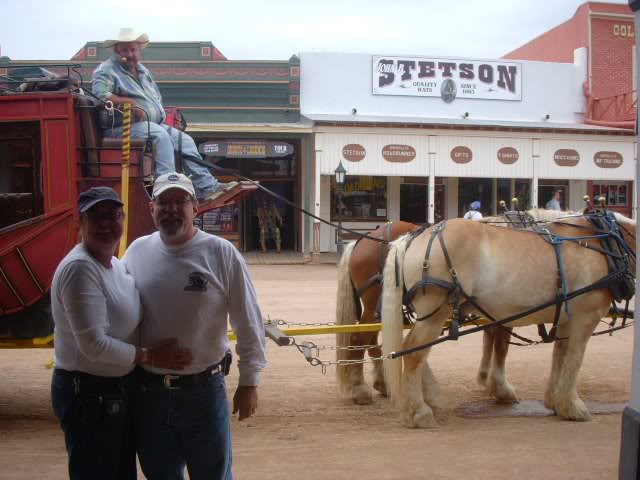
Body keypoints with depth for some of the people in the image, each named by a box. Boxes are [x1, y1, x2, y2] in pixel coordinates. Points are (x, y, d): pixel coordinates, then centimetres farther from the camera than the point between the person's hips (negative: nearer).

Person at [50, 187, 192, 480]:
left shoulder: (116, 264, 7)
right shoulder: (79, 268, -22)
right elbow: (94, 345, -27)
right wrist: (148, 356, -16)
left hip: (120, 388, 9)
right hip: (89, 393, -9)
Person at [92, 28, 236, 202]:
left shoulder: (143, 71, 24)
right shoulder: (107, 70, -1)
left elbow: (157, 97, 32)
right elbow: (100, 94, -20)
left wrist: (161, 114, 10)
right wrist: (129, 103, -22)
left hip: (153, 124, 8)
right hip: (123, 127, -8)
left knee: (185, 140, -6)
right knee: (161, 136, -33)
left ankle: (207, 187, -10)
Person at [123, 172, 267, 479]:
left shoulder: (222, 253, -9)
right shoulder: (136, 251, 0)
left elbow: (248, 323, -5)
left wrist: (249, 382, -5)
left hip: (204, 391, -3)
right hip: (148, 391, 3)